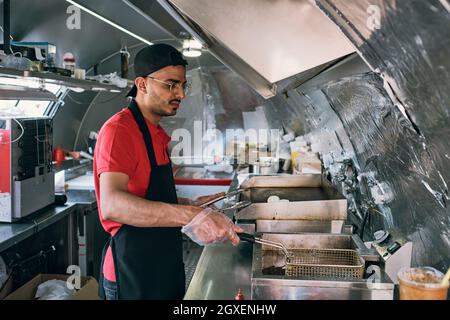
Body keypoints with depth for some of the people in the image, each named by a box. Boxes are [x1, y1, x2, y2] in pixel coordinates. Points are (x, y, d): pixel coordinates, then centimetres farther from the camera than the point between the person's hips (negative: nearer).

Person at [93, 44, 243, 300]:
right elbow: (112, 205, -33)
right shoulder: (119, 129, -18)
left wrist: (190, 205, 8)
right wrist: (189, 216, -39)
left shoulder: (157, 134, 11)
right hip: (133, 277, -9)